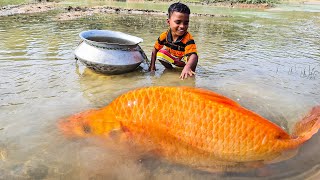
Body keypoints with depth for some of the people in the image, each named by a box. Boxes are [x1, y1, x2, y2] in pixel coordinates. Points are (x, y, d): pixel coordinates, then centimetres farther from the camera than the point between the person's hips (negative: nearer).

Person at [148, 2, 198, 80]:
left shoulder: (188, 38, -35)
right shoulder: (164, 35, -22)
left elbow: (193, 55, -49)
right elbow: (155, 49, -5)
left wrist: (187, 67, -70)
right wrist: (152, 65, -8)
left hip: (183, 60, -4)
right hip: (172, 58, 4)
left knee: (192, 58, -34)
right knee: (160, 54, -20)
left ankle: (191, 72, -5)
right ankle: (169, 69, 6)